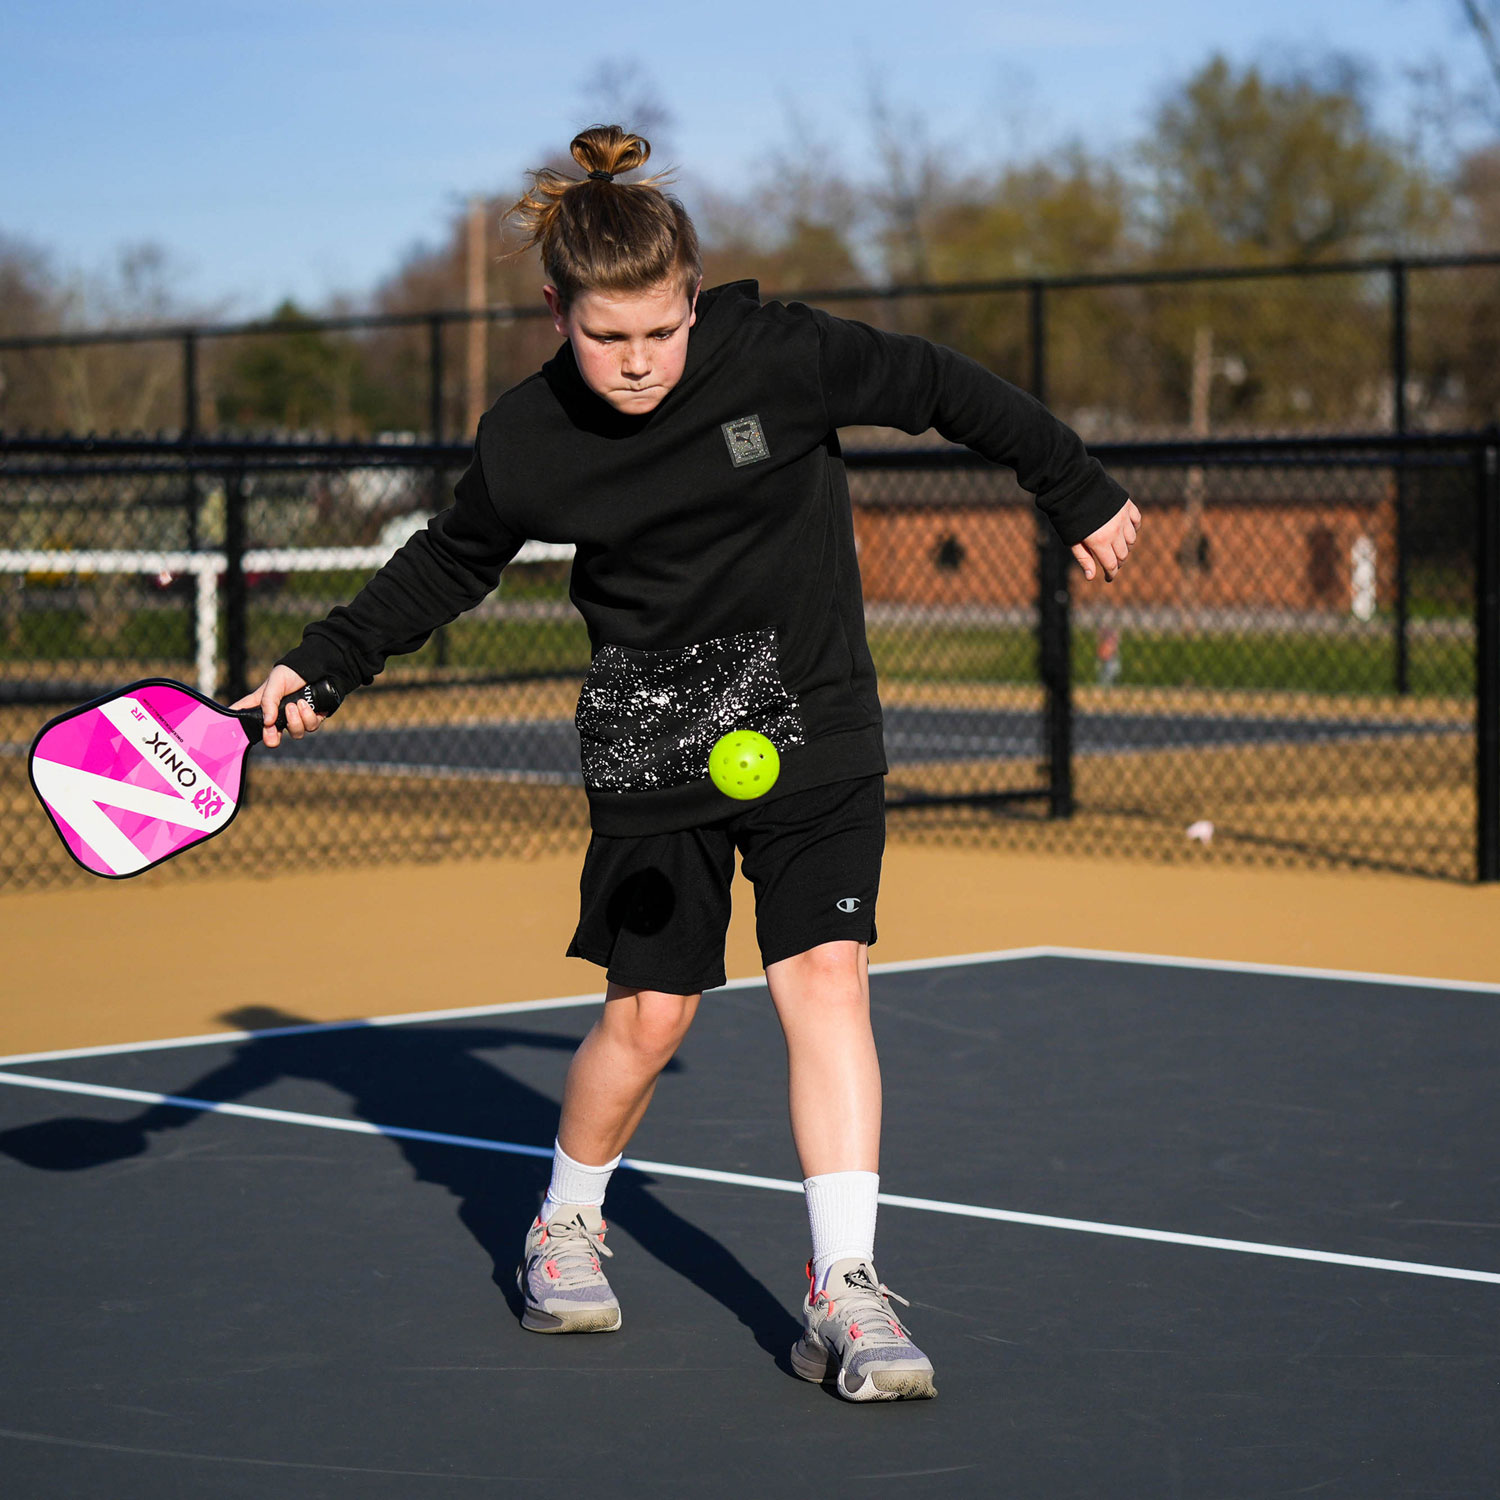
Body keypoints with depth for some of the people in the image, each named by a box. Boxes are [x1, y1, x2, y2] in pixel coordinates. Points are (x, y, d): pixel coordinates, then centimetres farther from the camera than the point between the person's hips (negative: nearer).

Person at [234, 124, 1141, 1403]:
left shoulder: (779, 354, -15)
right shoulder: (528, 444, -10)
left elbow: (939, 388, -1)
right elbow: (450, 566, 10)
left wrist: (1080, 494, 8)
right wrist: (323, 663, 2)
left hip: (814, 726, 0)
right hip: (653, 746, 1)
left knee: (825, 974, -13)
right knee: (647, 1013, 0)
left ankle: (844, 1294, -10)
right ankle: (568, 1225, 28)